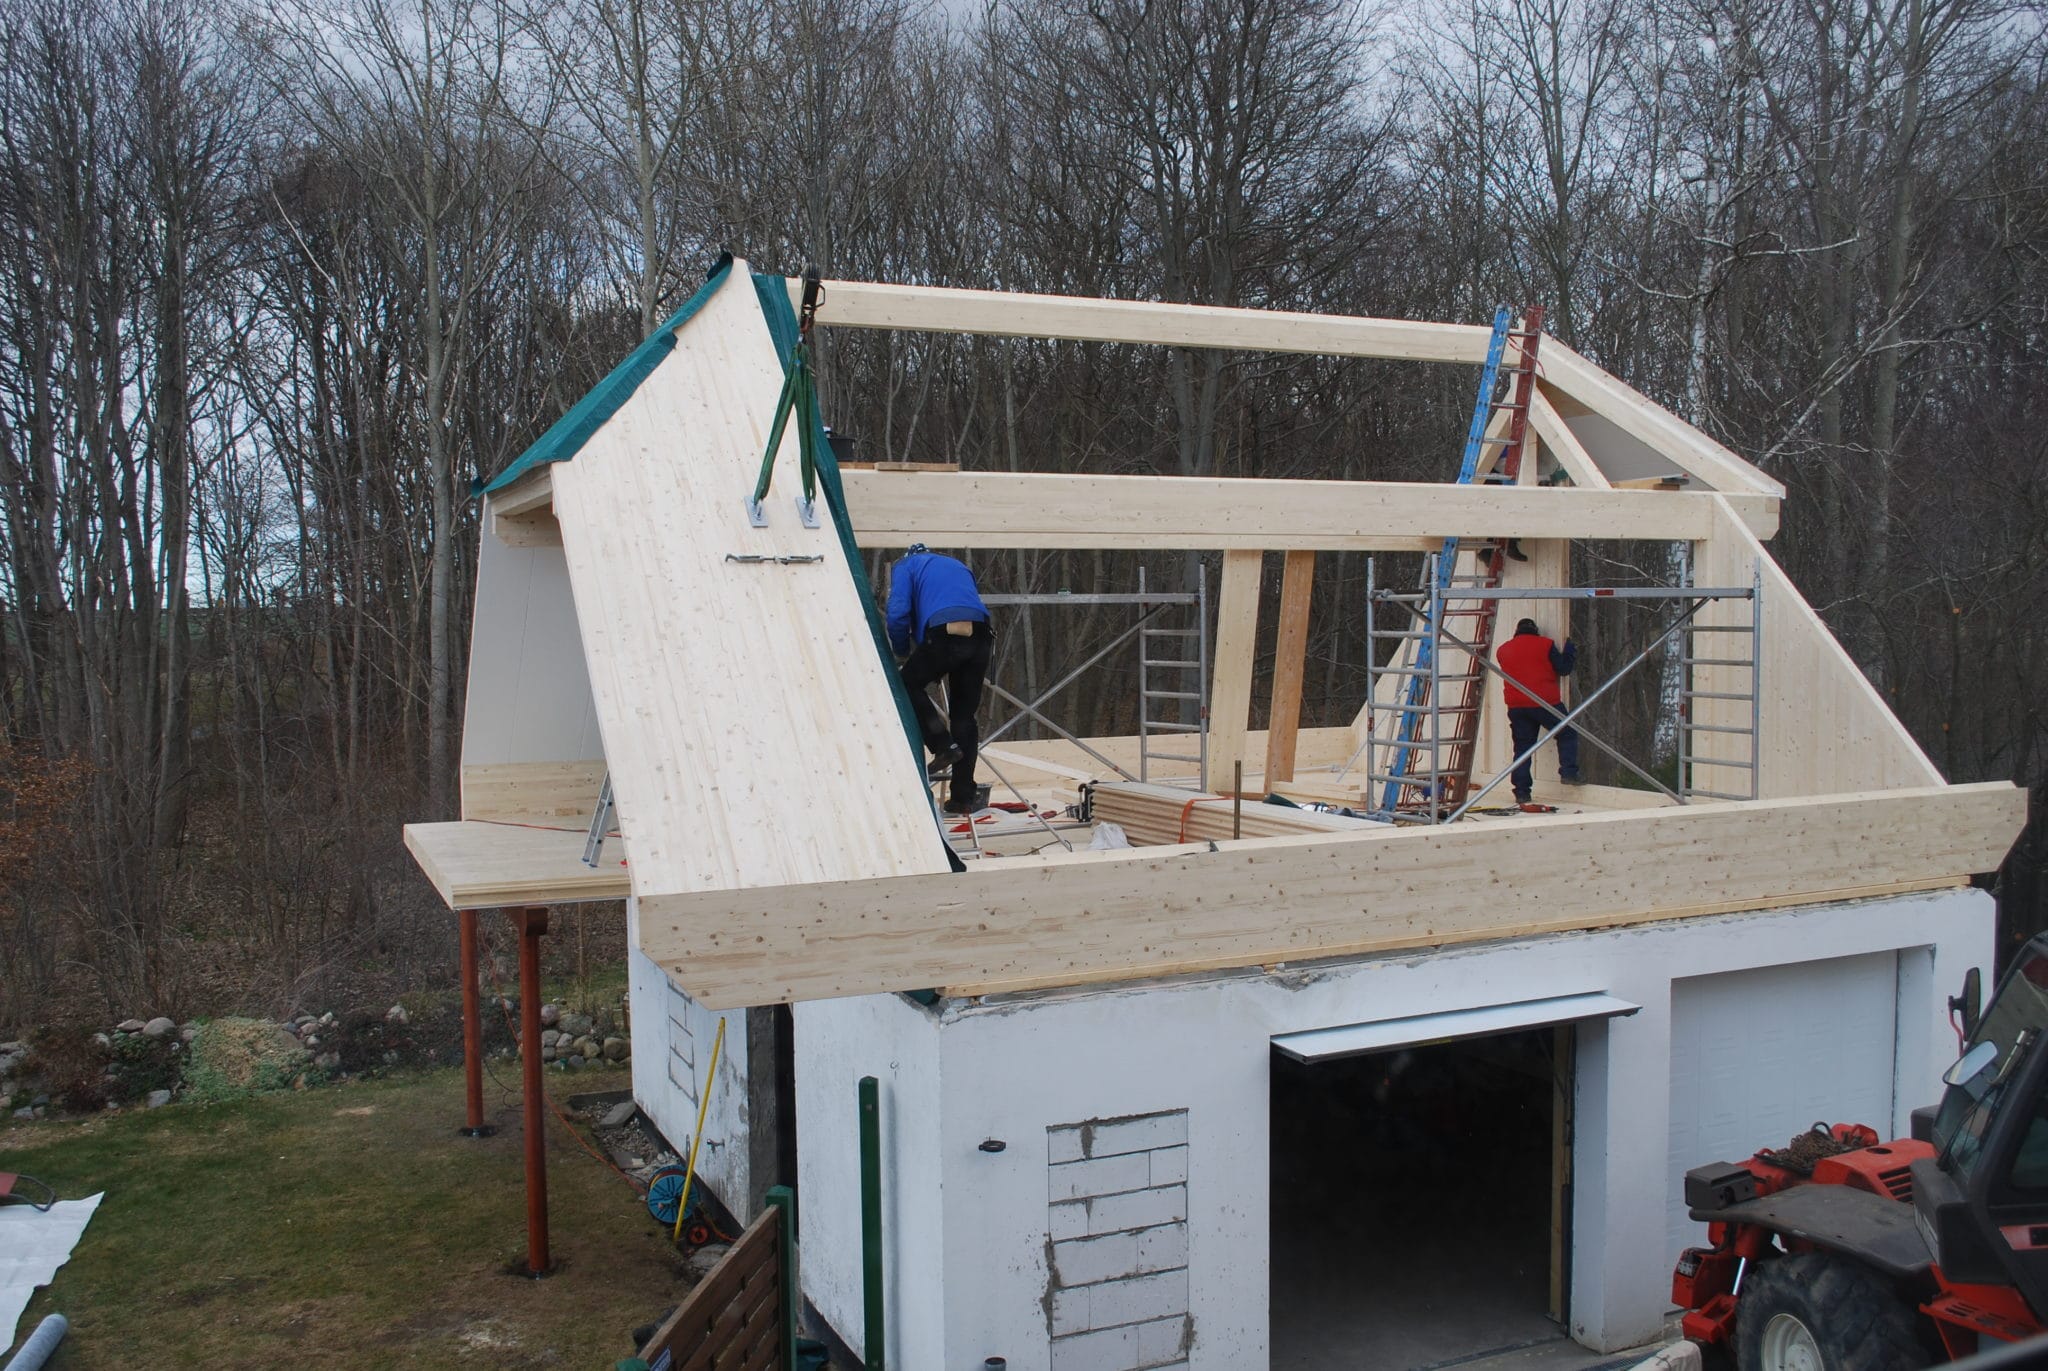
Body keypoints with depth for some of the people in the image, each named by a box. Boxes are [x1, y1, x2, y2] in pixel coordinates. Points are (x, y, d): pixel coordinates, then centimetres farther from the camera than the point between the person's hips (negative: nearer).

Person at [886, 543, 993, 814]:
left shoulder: (905, 566, 20)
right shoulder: (959, 565, 36)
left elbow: (898, 613, 4)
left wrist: (903, 652, 19)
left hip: (943, 635, -5)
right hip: (980, 636, 5)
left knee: (909, 684, 21)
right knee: (964, 715, 14)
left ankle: (944, 746, 5)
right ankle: (963, 797, 15)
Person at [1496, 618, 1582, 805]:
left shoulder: (1503, 650, 11)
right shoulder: (1545, 645, 0)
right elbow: (1563, 668, 1)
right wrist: (1570, 650, 18)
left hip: (1516, 706, 4)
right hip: (1545, 703, -3)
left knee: (1522, 747, 7)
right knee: (1567, 734, 14)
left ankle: (1522, 792, 4)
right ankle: (1568, 772, -1)